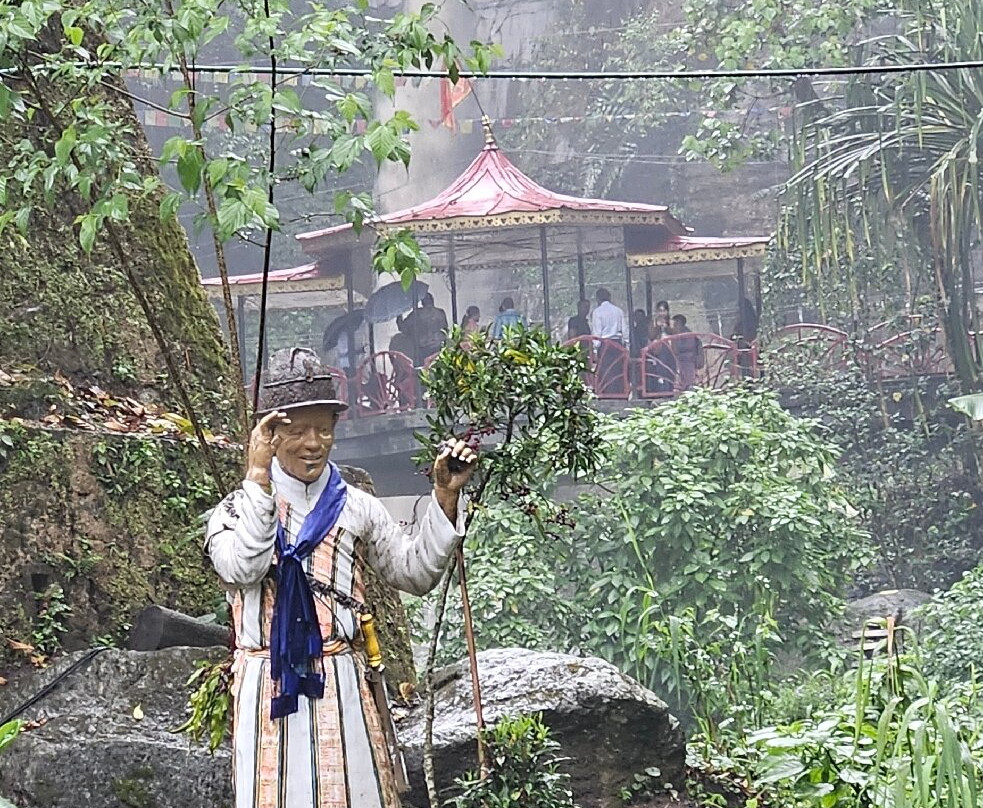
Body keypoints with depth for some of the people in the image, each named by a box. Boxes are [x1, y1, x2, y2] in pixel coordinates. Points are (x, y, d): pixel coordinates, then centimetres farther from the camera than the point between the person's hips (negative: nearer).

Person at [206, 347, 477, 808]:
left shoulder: (355, 508, 11)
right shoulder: (237, 509, 4)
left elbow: (414, 572, 9)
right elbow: (243, 567, -15)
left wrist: (445, 497, -2)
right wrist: (258, 478, -15)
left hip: (345, 687, 2)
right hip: (270, 689, -2)